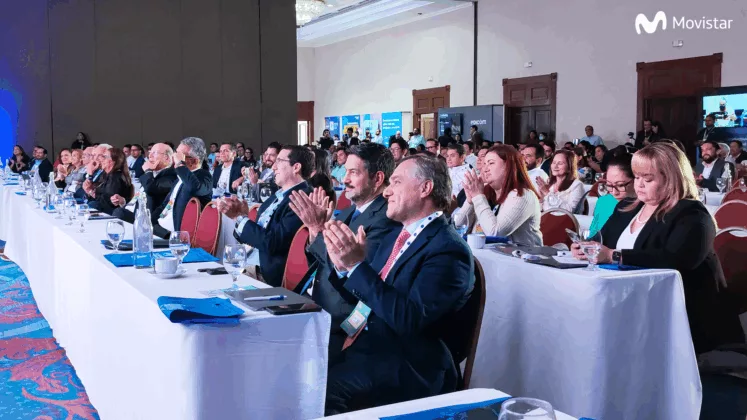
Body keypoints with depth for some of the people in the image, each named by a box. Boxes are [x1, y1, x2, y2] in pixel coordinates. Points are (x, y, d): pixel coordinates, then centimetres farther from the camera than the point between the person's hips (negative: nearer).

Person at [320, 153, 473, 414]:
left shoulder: (448, 250, -13)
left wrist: (357, 265, -24)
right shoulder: (395, 238, 14)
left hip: (405, 364, -8)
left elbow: (409, 319, -23)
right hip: (361, 344, 8)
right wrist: (343, 266, -1)